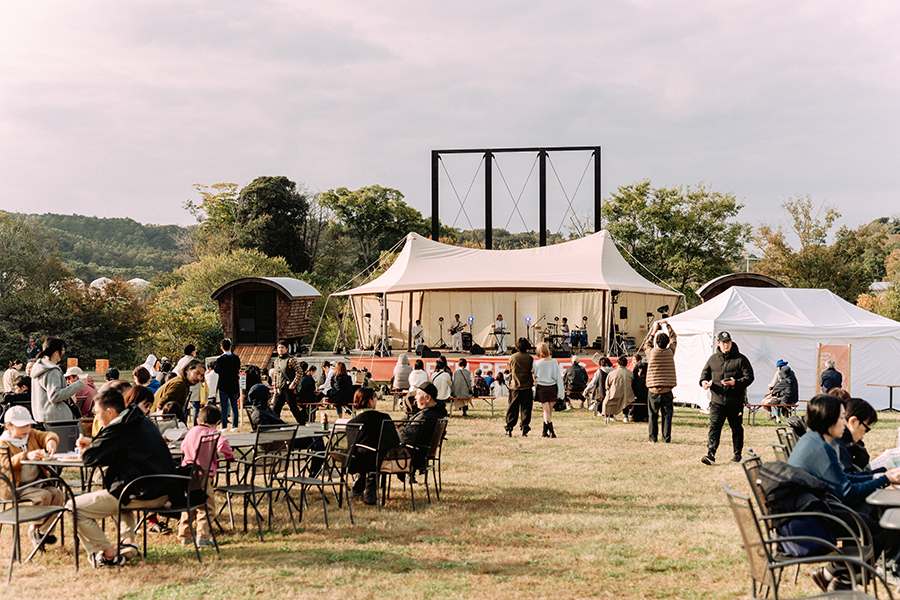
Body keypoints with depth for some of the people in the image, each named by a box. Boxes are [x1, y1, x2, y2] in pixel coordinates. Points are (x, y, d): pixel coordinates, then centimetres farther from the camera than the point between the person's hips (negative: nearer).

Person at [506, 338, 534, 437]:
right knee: (525, 408, 5)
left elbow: (510, 371, 8)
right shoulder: (529, 358, -5)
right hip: (527, 386, -1)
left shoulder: (512, 358, -3)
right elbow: (532, 371, 3)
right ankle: (524, 428, 1)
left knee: (512, 408, 7)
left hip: (514, 387, 1)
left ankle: (509, 428, 7)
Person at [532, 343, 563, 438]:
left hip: (541, 388, -1)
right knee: (549, 410, 11)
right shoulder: (554, 362, -6)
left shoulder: (536, 363, -8)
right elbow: (558, 377, -3)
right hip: (552, 387, 1)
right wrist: (561, 391, 2)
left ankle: (551, 431, -8)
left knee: (546, 411, 1)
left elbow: (534, 376, 4)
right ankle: (545, 431, 15)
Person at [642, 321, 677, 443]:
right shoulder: (670, 352, -2)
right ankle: (667, 438, 5)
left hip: (653, 390, 0)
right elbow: (674, 338, 17)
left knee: (653, 415, 5)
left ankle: (652, 438, 6)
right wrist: (667, 325, 24)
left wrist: (653, 333, 24)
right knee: (667, 415, 5)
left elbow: (646, 345, 21)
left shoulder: (651, 352, -4)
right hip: (667, 389, 0)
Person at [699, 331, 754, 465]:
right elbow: (705, 372, 19)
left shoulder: (740, 359, -1)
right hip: (717, 401, 1)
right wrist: (704, 381, -4)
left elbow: (749, 377, -4)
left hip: (735, 402, -1)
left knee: (737, 428, 10)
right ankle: (710, 454, -18)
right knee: (714, 427, -11)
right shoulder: (713, 359, 9)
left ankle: (738, 455, 25)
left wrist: (736, 383, -21)